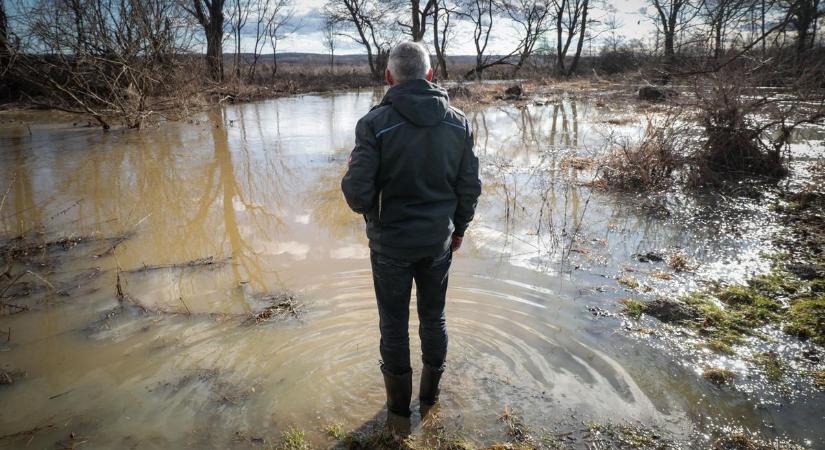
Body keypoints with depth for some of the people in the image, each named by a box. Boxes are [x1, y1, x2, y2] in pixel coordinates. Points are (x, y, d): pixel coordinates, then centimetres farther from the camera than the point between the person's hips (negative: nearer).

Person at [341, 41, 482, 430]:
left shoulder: (375, 123, -17)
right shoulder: (458, 122, -4)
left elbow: (358, 195, -20)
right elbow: (470, 187, 1)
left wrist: (350, 174, 3)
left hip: (391, 244, -3)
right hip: (439, 242, 4)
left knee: (394, 324, 14)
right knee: (434, 317, 20)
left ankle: (399, 402, 31)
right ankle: (430, 395, 37)